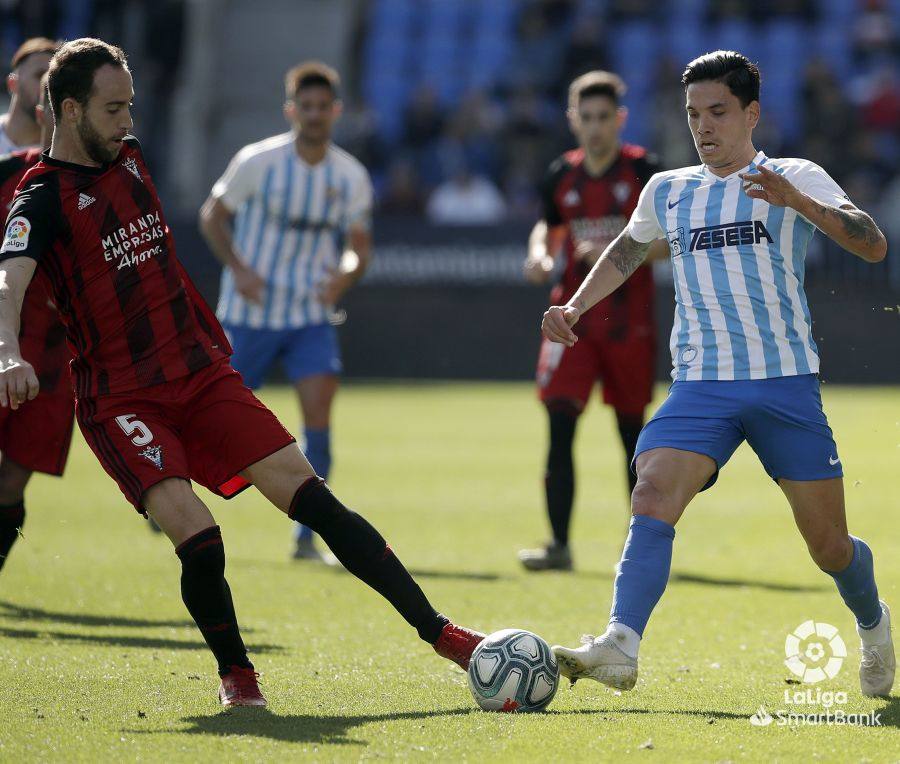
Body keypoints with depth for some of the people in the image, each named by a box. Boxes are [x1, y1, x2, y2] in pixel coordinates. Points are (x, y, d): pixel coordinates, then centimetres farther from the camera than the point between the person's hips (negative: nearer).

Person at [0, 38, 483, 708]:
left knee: (312, 497, -7)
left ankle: (440, 633, -7)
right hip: (120, 397, -6)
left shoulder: (129, 157, 12)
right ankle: (235, 672, 3)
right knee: (198, 540, -23)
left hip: (200, 371, 6)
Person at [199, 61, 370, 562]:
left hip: (311, 315, 2)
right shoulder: (257, 162, -9)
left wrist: (345, 275, -18)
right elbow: (212, 217, 1)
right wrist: (238, 268, -14)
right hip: (250, 314, -2)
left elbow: (360, 248, 5)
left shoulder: (352, 177, -2)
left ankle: (307, 538, -8)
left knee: (319, 412, -15)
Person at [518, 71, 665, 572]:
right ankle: (559, 545, -11)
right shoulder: (562, 176, 6)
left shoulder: (642, 170, -5)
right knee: (560, 424, -11)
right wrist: (540, 256, 1)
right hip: (574, 314, 2)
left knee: (632, 429, 8)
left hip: (629, 320, -2)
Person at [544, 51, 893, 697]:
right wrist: (576, 305, 20)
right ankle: (620, 648, -35)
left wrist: (796, 201, -27)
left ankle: (873, 623, 34)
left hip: (787, 382, -2)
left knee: (829, 546, 2)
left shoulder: (796, 179, 1)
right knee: (653, 497, -24)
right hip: (699, 384, 2)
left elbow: (873, 246, -13)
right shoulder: (667, 192, 14)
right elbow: (626, 251, 34)